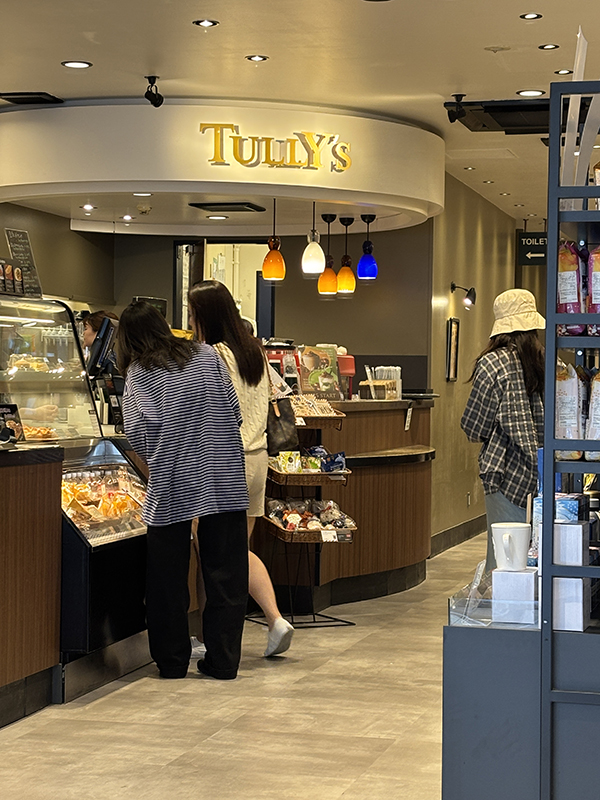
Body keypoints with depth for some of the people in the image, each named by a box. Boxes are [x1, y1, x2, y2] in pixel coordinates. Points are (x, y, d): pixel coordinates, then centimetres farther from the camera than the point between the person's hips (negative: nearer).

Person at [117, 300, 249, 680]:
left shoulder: (138, 373, 0)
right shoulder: (207, 355, 7)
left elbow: (139, 434, -6)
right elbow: (234, 412, 6)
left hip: (172, 485, -2)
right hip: (225, 479, 2)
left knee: (169, 577, 10)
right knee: (225, 573, 7)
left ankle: (172, 661, 16)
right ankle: (223, 660, 9)